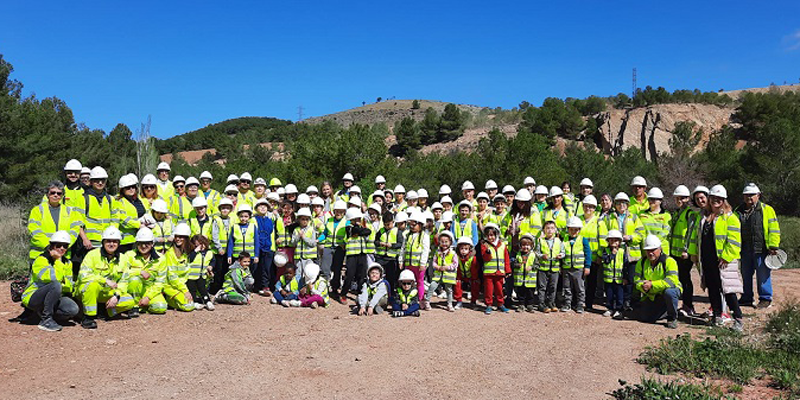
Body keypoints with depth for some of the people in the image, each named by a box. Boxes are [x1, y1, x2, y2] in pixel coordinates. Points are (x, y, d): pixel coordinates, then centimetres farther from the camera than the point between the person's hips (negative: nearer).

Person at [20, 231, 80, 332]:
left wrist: (63, 281, -19)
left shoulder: (67, 263, 6)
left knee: (73, 309, -23)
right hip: (32, 298, -5)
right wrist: (57, 260, -21)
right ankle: (45, 320, -23)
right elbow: (54, 278, -32)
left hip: (54, 297, 6)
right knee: (56, 285, -35)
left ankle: (43, 313, 2)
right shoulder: (41, 259, -14)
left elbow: (69, 287, 2)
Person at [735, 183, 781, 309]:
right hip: (745, 250, 5)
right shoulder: (738, 211, 12)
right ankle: (746, 298, 22)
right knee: (746, 275, 11)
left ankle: (765, 299, 10)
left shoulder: (767, 210, -1)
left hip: (761, 249, -5)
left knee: (763, 275, -1)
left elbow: (774, 229, -4)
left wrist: (773, 246, -11)